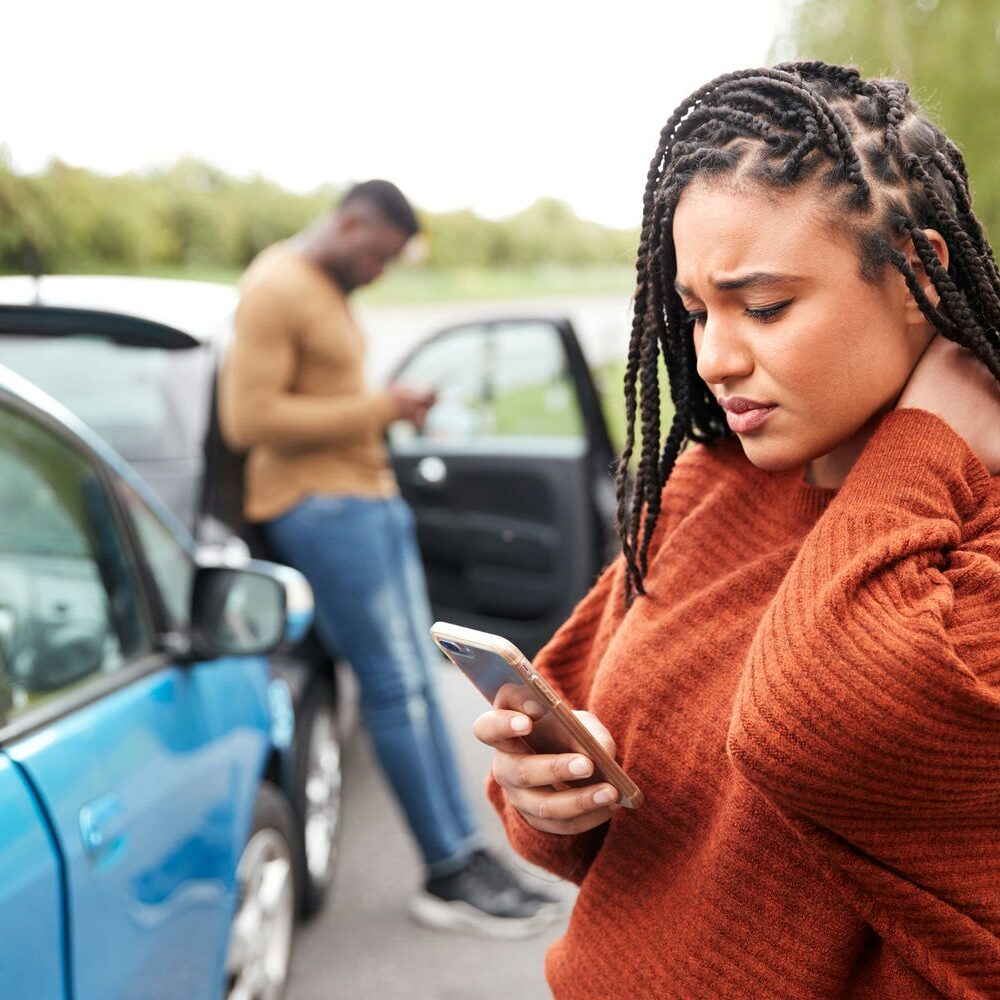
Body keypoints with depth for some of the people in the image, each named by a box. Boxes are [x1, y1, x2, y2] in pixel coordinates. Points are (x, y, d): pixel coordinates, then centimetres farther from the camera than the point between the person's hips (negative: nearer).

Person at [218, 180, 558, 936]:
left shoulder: (330, 291, 18)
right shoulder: (276, 289, -13)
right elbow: (249, 419, -21)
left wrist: (391, 411, 8)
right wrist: (375, 409, -16)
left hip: (370, 495, 10)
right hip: (320, 505, -10)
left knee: (418, 681, 8)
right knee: (397, 689, -7)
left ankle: (465, 855, 13)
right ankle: (450, 874, 1)